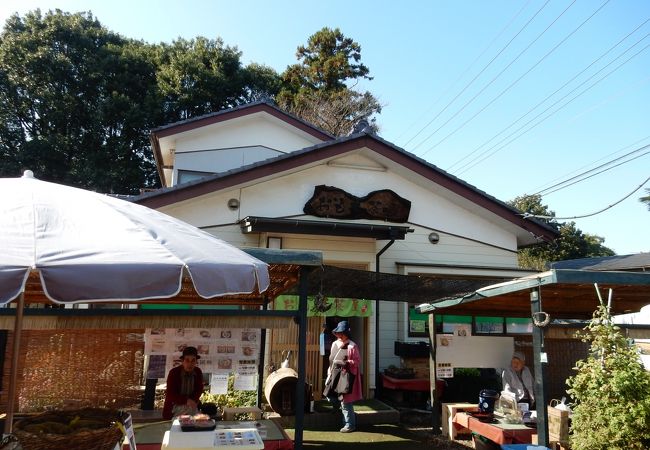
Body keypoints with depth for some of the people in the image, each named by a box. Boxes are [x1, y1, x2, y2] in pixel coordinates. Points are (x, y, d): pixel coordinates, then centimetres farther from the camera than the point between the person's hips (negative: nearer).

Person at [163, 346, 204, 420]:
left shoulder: (198, 372, -5)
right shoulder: (173, 373, -15)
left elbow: (199, 390, 6)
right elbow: (170, 395, -16)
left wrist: (193, 401, -14)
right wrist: (186, 400, -26)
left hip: (191, 404, 3)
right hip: (175, 405, -3)